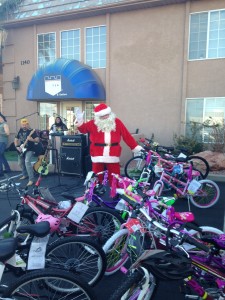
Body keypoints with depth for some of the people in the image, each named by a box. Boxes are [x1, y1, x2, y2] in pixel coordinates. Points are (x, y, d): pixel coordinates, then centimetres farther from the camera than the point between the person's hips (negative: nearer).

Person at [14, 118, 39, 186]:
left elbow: (37, 140, -16)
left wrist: (32, 139, -35)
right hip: (21, 150, 7)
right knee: (20, 163, 16)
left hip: (29, 150, -7)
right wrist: (17, 146, -2)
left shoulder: (32, 131, -10)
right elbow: (16, 139, 14)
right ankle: (25, 174, 42)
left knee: (27, 162, -25)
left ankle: (31, 179, -22)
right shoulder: (20, 131, 8)